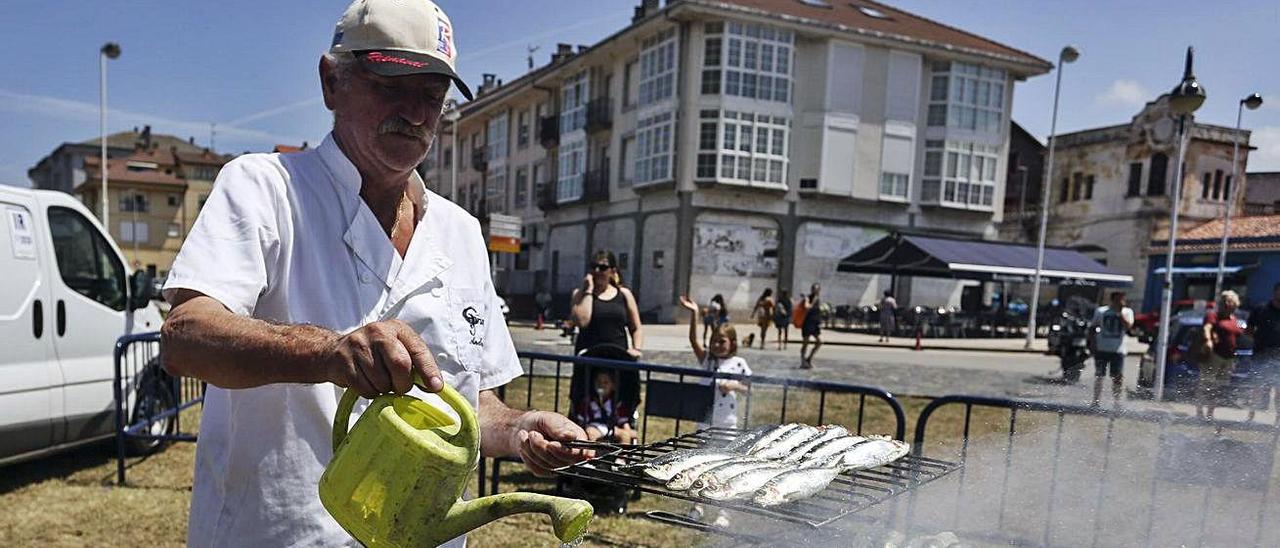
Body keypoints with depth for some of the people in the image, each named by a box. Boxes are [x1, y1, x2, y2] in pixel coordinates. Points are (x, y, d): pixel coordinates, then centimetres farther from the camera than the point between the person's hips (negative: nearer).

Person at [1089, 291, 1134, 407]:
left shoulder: (1127, 312, 3)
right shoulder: (1100, 311, 4)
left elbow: (1128, 326, -15)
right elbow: (1092, 328, 10)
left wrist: (1120, 312, -17)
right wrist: (1093, 343, 1)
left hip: (1118, 350, 0)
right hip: (1101, 349, 1)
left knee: (1118, 377, -2)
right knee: (1099, 375, 5)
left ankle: (1117, 400, 9)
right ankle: (1096, 400, 13)